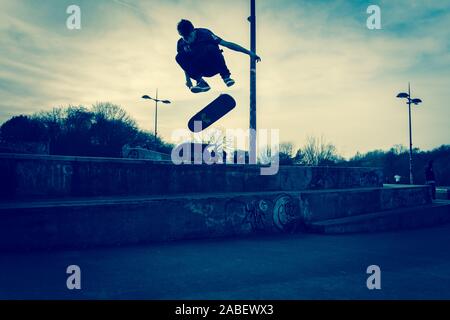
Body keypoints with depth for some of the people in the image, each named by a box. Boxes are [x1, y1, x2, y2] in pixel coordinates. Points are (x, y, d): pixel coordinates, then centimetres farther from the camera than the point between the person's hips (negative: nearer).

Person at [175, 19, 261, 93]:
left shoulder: (204, 33, -17)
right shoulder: (181, 44, -7)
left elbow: (227, 44, -19)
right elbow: (185, 62, 10)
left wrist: (250, 53, -20)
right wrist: (188, 79, 7)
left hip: (214, 67, -3)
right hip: (201, 70, 4)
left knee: (211, 48, -35)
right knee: (180, 57, -21)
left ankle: (225, 76, -18)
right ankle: (201, 82, -15)